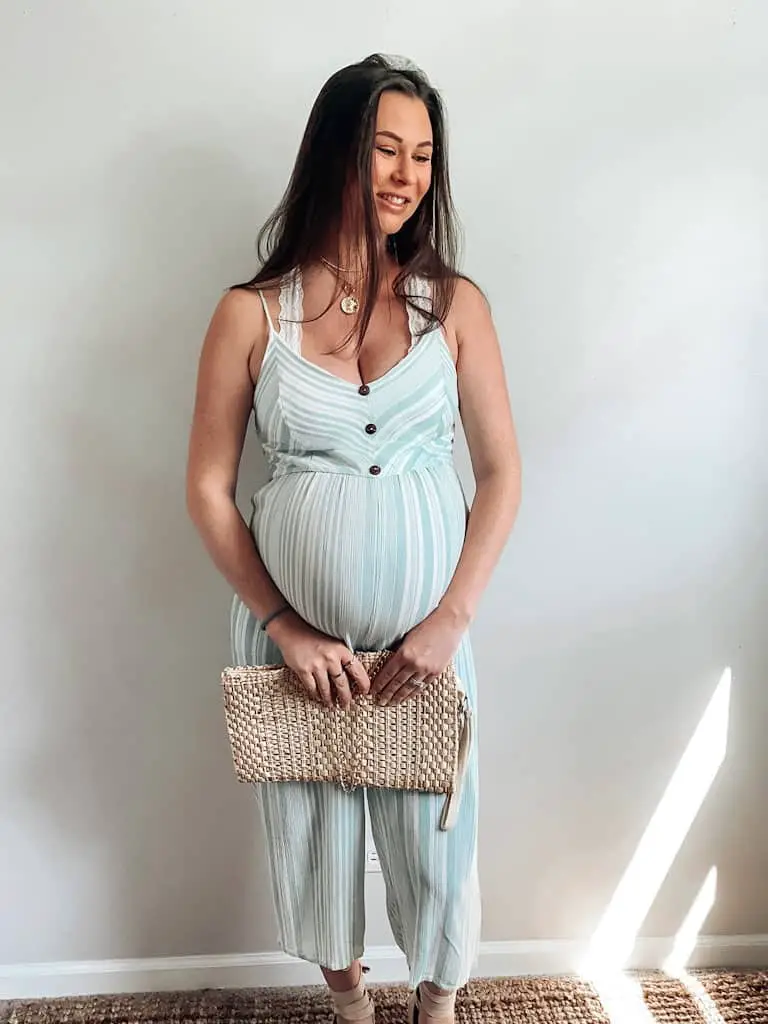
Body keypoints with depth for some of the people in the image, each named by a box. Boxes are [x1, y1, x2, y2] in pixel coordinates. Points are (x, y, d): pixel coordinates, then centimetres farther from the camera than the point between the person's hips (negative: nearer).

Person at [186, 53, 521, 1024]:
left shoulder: (455, 303, -2)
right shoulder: (250, 314, -5)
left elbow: (501, 473, -2)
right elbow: (207, 489, -4)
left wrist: (451, 619, -10)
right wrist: (285, 627, -9)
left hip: (426, 625, 1)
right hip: (294, 628, 0)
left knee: (431, 827, 13)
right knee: (313, 824, 18)